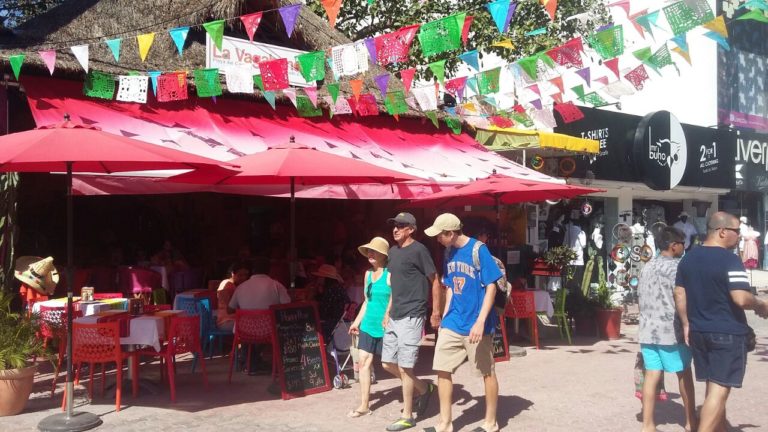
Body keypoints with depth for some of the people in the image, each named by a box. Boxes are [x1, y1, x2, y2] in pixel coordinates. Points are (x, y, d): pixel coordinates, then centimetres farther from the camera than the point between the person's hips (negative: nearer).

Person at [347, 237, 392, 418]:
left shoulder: (390, 274, -13)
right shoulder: (368, 274, 10)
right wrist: (357, 321, 21)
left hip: (385, 326, -7)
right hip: (368, 325, 7)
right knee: (363, 362, 3)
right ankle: (364, 406, 10)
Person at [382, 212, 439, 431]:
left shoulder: (418, 250, -11)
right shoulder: (393, 251, 12)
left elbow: (435, 281, -7)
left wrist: (436, 313, -7)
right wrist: (387, 312, 15)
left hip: (411, 317, -8)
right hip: (394, 317, 9)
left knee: (404, 367, -4)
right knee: (388, 363, 13)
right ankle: (424, 389, 32)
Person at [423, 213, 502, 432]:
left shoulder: (478, 250, -14)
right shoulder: (449, 253, 6)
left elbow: (491, 287, -14)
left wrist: (480, 321, -21)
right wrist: (444, 318, 13)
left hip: (475, 324, -6)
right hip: (452, 323, 6)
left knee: (487, 373, 7)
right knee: (443, 370, 5)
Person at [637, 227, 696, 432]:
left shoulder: (647, 267, 13)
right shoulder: (675, 267, -10)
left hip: (647, 330, 6)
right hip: (670, 331, -6)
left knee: (652, 375, 5)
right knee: (684, 373, 10)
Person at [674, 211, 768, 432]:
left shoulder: (688, 258, 8)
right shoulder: (730, 259, -15)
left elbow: (679, 294, 11)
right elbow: (741, 299, -23)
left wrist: (686, 324, 16)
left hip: (699, 332, 8)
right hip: (728, 333, -7)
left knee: (714, 387, 19)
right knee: (719, 389, -6)